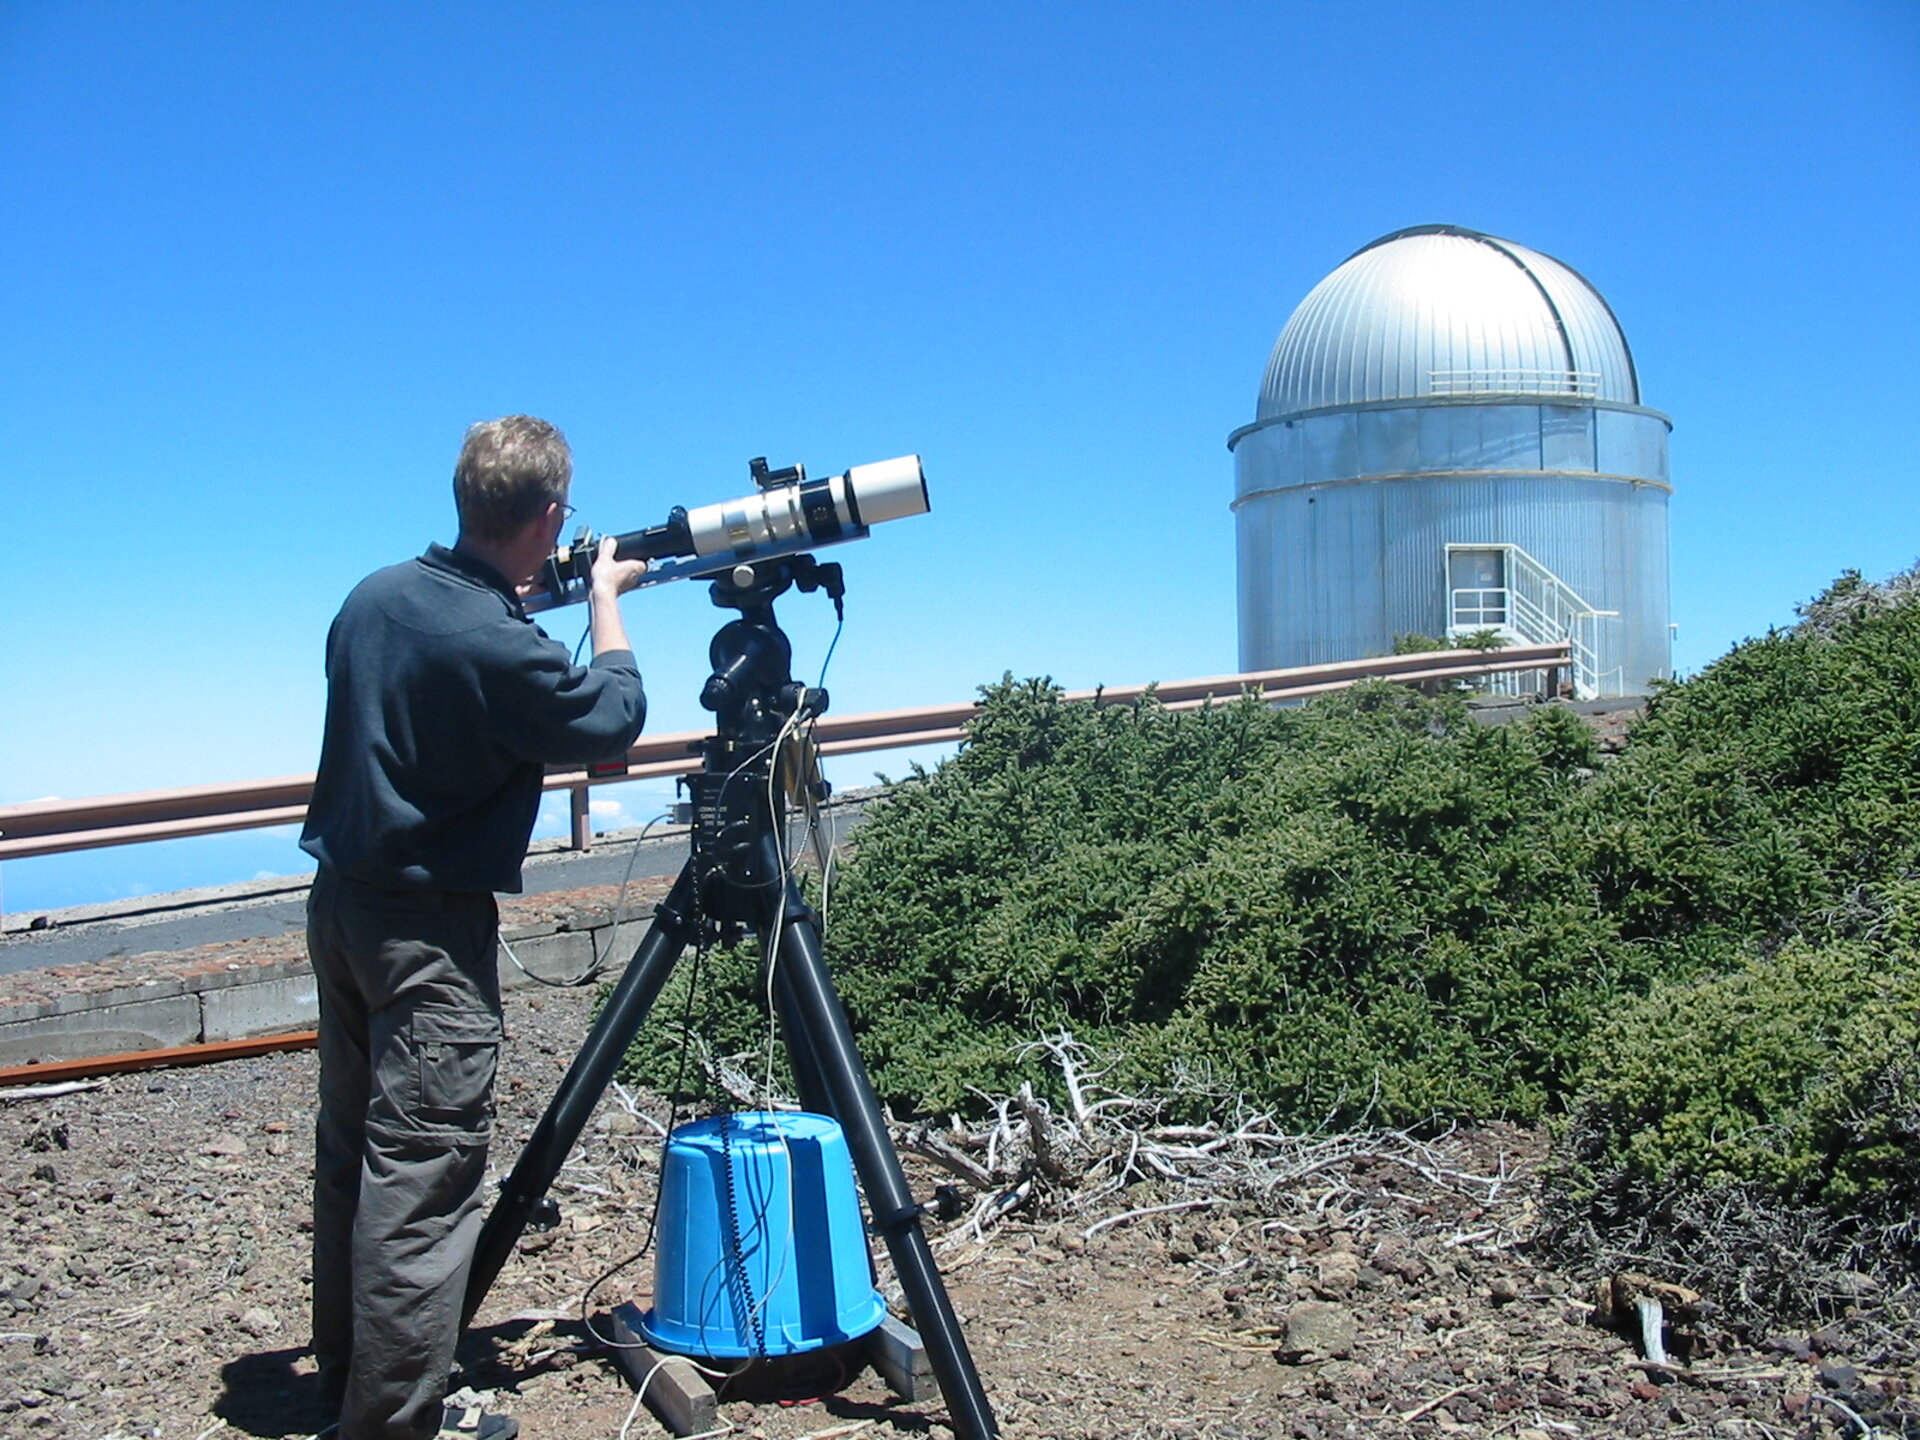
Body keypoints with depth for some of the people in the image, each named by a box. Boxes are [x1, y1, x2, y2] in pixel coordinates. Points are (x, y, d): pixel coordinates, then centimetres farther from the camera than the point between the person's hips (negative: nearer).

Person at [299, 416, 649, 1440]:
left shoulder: (374, 596, 1)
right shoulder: (497, 647, -23)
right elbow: (614, 719, -7)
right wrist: (607, 598, 5)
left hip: (339, 902, 9)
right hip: (429, 931, -9)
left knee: (351, 1149, 18)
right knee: (424, 1173, -1)